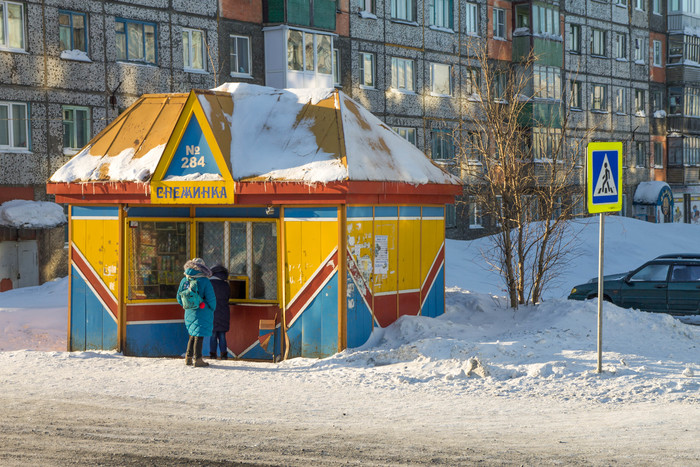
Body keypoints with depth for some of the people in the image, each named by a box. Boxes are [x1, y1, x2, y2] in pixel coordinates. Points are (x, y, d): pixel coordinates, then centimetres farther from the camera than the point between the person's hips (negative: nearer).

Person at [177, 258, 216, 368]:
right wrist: (212, 309, 5)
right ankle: (197, 359, -1)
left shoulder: (184, 280, 3)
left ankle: (188, 357, 20)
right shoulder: (204, 281, -13)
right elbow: (211, 298, -12)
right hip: (202, 313, -5)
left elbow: (179, 298, 11)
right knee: (199, 335, -2)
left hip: (189, 313, 6)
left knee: (193, 334, 18)